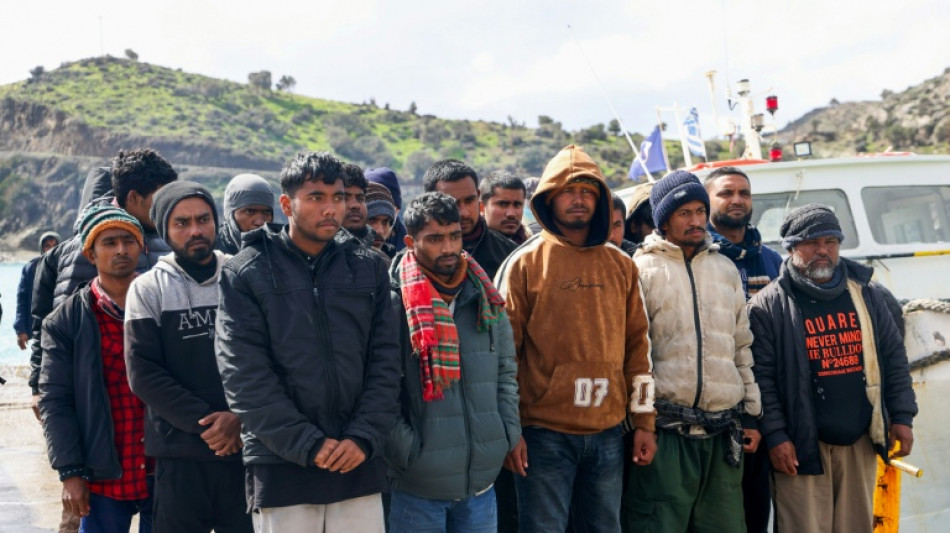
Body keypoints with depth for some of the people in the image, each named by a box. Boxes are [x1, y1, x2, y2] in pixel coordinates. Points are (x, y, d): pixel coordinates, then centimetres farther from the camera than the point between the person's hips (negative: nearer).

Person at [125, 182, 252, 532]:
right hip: (180, 454, -1)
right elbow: (143, 373, -4)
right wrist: (204, 423, -12)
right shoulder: (148, 289, 5)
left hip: (246, 447, 1)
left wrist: (241, 418, -14)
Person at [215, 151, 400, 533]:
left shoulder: (369, 268, 8)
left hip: (360, 463, 2)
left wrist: (364, 437, -8)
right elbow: (245, 376, -8)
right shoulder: (246, 274, -1)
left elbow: (385, 361, 5)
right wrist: (308, 445, -13)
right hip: (282, 466, -2)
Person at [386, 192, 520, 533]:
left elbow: (506, 373, 16)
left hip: (482, 481, 5)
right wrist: (408, 452, -13)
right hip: (418, 487, -5)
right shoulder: (393, 302, -8)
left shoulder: (485, 298, 9)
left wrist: (507, 436, 7)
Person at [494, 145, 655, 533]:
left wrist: (644, 421, 8)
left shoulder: (621, 266, 10)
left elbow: (638, 345, 11)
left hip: (608, 435, 4)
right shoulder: (525, 263, -1)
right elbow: (505, 351, -3)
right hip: (544, 434, -4)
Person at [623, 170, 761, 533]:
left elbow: (742, 348, 19)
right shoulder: (643, 270, 1)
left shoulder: (725, 269, 17)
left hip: (723, 432, 5)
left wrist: (751, 414, 14)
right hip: (666, 430, -5)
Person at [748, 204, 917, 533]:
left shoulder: (866, 295, 10)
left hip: (861, 443, 5)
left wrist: (902, 416, 6)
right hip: (802, 446, -5)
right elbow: (761, 377, -9)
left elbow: (894, 358, 13)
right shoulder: (768, 305, -5)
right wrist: (774, 435, -15)